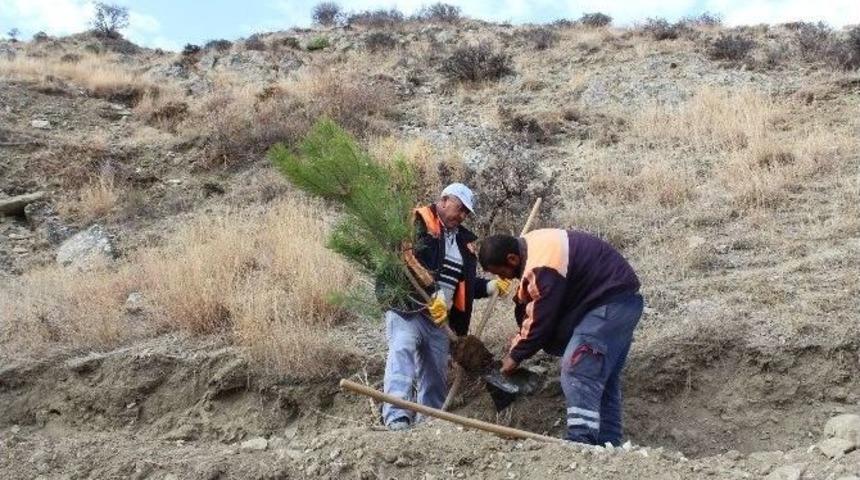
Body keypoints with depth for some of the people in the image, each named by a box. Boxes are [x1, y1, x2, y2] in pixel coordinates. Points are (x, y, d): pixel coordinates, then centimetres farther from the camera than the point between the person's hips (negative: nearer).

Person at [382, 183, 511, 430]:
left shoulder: (464, 241, 20)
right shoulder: (417, 224, -4)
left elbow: (466, 284, 28)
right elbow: (407, 261, -19)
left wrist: (492, 286, 10)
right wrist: (431, 295, -24)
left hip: (439, 318, 8)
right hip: (407, 308, -7)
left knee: (436, 377, 7)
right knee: (403, 350, -27)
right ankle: (396, 417, -37)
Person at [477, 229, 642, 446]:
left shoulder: (542, 268, -26)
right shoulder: (530, 245, 6)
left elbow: (541, 320, -19)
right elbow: (529, 306, 12)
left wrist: (516, 355, -5)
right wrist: (519, 343, 6)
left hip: (610, 303, -11)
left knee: (577, 372, -18)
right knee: (603, 379, 13)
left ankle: (582, 442, -24)